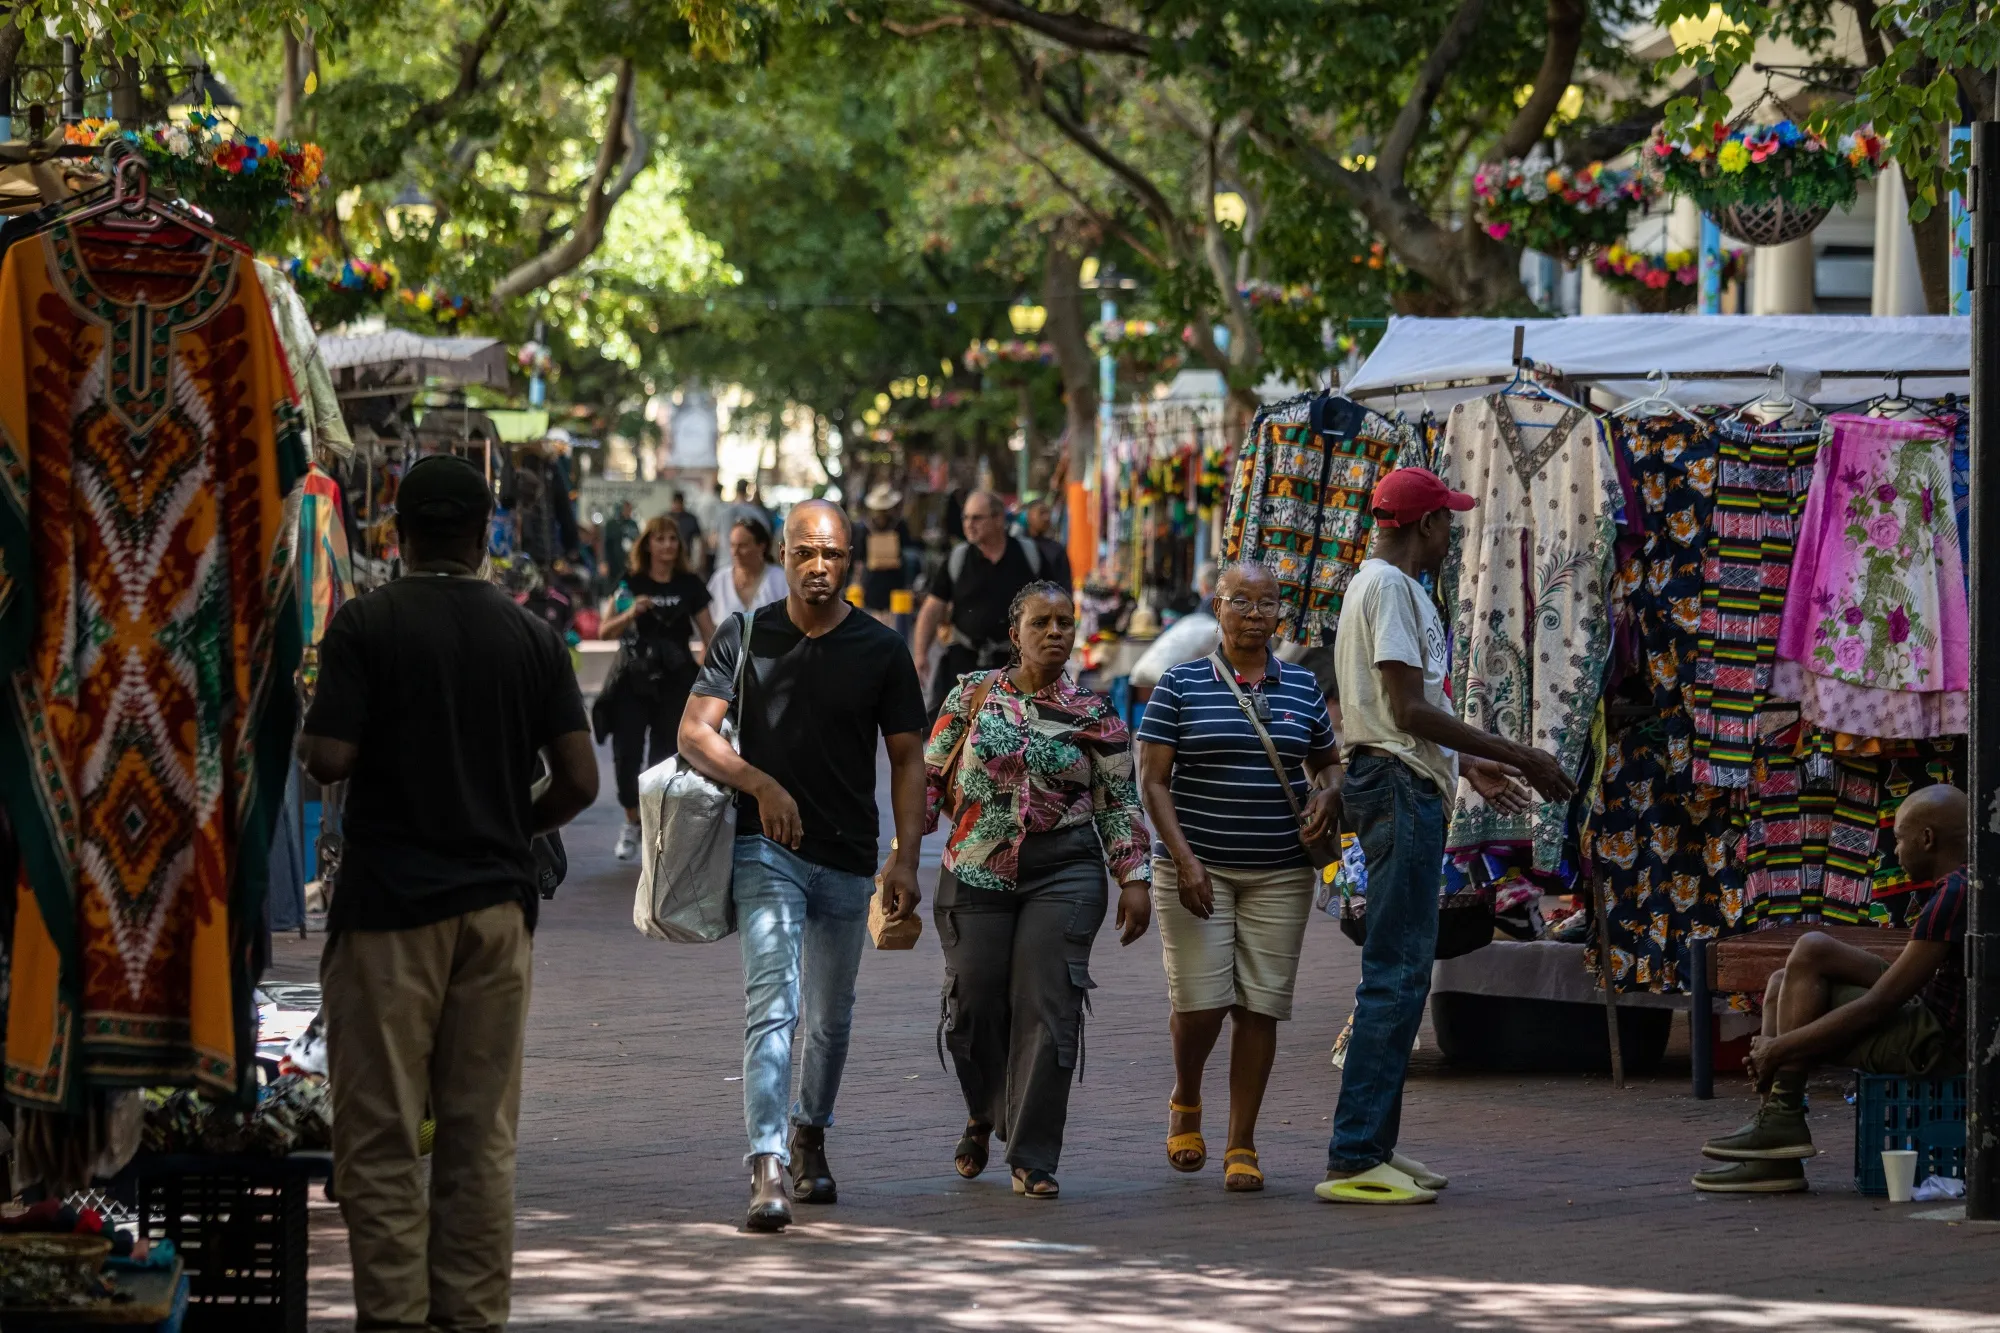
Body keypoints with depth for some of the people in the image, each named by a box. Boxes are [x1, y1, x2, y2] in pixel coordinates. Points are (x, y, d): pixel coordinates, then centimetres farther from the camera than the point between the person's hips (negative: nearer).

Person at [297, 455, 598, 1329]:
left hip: (389, 904, -3)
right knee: (482, 1133, 8)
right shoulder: (530, 637, 3)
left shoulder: (366, 626, -7)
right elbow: (579, 781, 0)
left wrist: (308, 738, 8)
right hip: (496, 901, 3)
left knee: (380, 1134, 0)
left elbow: (328, 759, -14)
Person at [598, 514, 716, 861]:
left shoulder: (689, 585, 3)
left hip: (674, 684, 0)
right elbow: (604, 631, -4)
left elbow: (709, 633, 6)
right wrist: (629, 614, -22)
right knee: (626, 755, -7)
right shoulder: (631, 584, 0)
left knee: (665, 758, 1)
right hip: (633, 681, 0)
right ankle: (632, 823, 15)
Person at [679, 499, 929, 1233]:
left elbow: (907, 759, 5)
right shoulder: (745, 637, 2)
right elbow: (694, 733, -3)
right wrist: (761, 784, -20)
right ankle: (767, 1169, -25)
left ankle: (810, 1137, 38)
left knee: (830, 1017, 15)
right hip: (766, 847, -2)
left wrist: (906, 858, -6)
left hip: (849, 857, 2)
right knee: (772, 1002, -17)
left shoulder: (881, 650, 3)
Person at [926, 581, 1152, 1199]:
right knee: (974, 1007, 4)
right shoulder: (973, 695, 5)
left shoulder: (1094, 715, 4)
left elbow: (1121, 805, 9)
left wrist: (1134, 880, 2)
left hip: (1064, 872, -1)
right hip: (977, 870, 1)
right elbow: (929, 777, 10)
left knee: (1047, 1010, -9)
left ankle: (1034, 1158, -2)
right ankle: (986, 1114, 35)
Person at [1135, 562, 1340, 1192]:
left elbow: (1327, 762, 22)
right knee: (1201, 1003, -9)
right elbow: (1153, 780, -4)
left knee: (1260, 1007, -1)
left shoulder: (1301, 687, 9)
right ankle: (1185, 1103, 23)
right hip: (1197, 868, -3)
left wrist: (1325, 793, -2)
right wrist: (1184, 858, -14)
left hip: (1280, 874, 3)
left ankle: (1242, 1146, 7)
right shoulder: (1181, 686, 0)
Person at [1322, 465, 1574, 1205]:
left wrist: (1468, 765, 32)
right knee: (1396, 974, -12)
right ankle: (1353, 1159, -15)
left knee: (1399, 972, 13)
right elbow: (1409, 710, -19)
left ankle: (1374, 1145, 16)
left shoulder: (1384, 585, 20)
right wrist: (1517, 757, -18)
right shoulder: (1390, 587, -12)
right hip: (1398, 784, -11)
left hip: (1404, 786, 11)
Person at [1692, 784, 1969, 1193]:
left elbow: (1876, 1006, -20)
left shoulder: (1953, 898, -20)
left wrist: (1781, 1047, -14)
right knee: (1783, 986, 14)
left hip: (1936, 1044, -10)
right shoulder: (1962, 888, 12)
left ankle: (1783, 1119, -11)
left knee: (1811, 952, -14)